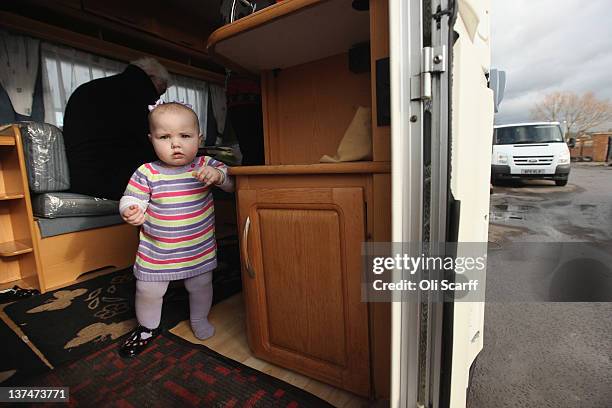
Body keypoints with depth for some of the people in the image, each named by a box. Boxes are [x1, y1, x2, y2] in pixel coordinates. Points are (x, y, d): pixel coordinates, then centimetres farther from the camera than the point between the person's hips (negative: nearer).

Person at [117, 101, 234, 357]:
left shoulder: (206, 166, -9)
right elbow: (131, 199, -6)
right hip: (156, 251, 0)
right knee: (148, 291, 13)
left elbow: (233, 182, -12)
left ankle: (199, 319, 48)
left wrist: (218, 175, -33)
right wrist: (130, 212, -28)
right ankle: (147, 327, 44)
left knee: (201, 286, 18)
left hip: (200, 249, 1)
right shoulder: (146, 173, -10)